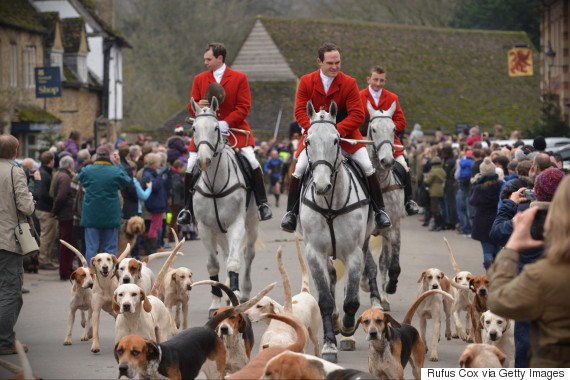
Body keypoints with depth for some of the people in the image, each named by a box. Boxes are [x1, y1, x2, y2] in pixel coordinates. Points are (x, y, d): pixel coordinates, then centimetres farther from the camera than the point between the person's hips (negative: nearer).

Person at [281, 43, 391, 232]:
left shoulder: (349, 83, -11)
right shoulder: (306, 81, -7)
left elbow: (357, 115, -13)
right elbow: (300, 111, -8)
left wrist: (337, 130, -27)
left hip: (344, 132, 0)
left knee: (367, 167, -10)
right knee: (299, 169, -14)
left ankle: (379, 210, 4)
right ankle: (291, 212, 0)